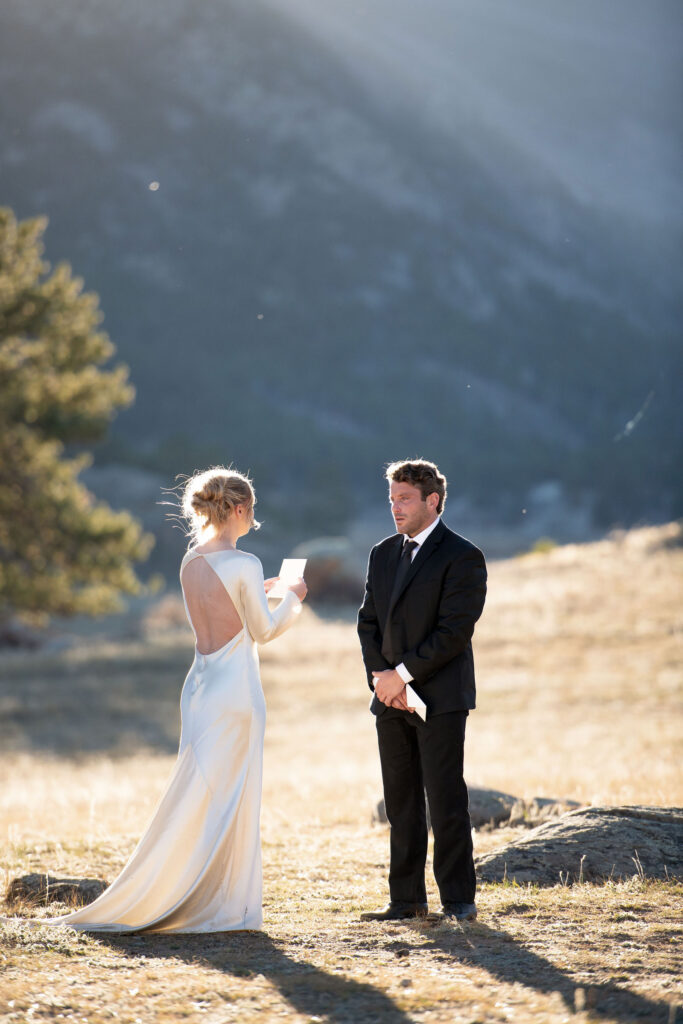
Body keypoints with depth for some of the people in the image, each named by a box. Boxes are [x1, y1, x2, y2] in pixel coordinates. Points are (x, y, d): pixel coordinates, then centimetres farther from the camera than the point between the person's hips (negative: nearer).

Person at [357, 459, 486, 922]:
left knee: (446, 800, -5)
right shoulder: (383, 555, 14)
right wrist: (379, 675, -3)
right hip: (392, 698, 6)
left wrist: (403, 673, -15)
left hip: (440, 698, -6)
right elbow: (369, 621, 13)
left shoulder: (462, 557, -7)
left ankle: (459, 898, 1)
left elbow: (454, 631, -14)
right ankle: (407, 898, 13)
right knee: (401, 803, 8)